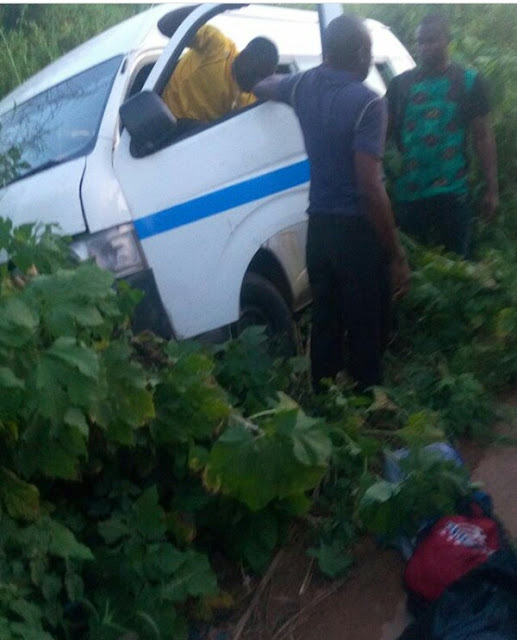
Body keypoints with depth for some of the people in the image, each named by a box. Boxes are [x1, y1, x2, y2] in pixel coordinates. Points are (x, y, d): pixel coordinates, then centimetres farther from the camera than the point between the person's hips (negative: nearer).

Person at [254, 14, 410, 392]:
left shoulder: (304, 86, 6)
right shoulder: (366, 102, -16)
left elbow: (260, 87, 29)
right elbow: (369, 188, -21)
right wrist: (397, 255, -16)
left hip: (319, 225, 7)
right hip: (358, 229, -7)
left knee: (326, 324, 16)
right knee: (367, 333, 2)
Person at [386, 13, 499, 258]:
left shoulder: (468, 81, 3)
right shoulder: (400, 83, 6)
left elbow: (483, 137, 2)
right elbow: (385, 130, 7)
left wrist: (491, 188, -2)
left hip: (453, 193, -1)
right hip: (408, 194, 2)